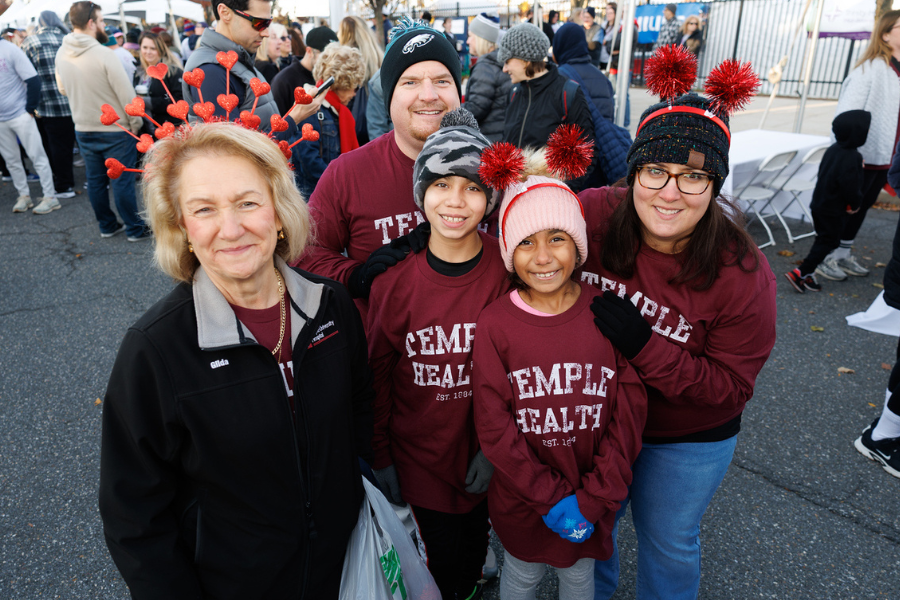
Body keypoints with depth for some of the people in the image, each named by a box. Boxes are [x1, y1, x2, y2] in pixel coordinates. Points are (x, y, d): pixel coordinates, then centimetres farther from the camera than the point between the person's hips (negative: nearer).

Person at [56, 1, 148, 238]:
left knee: (95, 181, 14)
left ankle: (107, 226, 26)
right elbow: (126, 94, -18)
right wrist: (135, 124, -7)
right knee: (122, 181, 1)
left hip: (83, 129, 6)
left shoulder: (61, 54, 1)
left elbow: (63, 88, 14)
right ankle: (135, 229, 10)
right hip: (114, 130, -6)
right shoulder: (103, 54, -20)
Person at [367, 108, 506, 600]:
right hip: (417, 458, -1)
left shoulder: (507, 271, -14)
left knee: (472, 555, 21)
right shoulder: (394, 280, -14)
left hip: (483, 456, 1)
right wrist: (381, 458, 2)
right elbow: (378, 374, -3)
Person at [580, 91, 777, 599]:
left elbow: (731, 386, -22)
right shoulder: (592, 215, -22)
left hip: (688, 440, -2)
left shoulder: (743, 277, -27)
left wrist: (643, 346, -34)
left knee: (668, 541, 22)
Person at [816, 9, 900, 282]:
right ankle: (825, 258, 13)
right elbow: (847, 112, -16)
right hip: (864, 155, -7)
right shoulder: (871, 68, -12)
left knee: (863, 206, 15)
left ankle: (843, 255, 27)